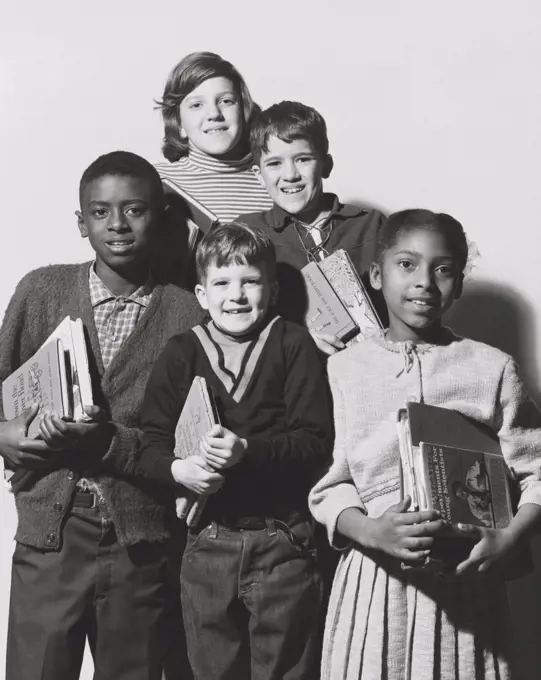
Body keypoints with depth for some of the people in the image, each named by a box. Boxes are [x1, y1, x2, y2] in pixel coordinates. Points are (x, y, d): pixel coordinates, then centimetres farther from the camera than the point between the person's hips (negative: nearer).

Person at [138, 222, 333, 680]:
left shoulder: (293, 345, -4)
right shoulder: (181, 354, 2)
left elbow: (316, 440, -10)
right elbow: (151, 443, 1)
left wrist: (247, 450, -24)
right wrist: (178, 468, -19)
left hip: (283, 542, -2)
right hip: (208, 542, 3)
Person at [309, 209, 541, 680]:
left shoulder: (493, 369, 0)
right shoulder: (345, 369, 2)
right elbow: (327, 483, 2)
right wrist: (369, 531, -16)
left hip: (465, 578, 0)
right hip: (374, 576, 1)